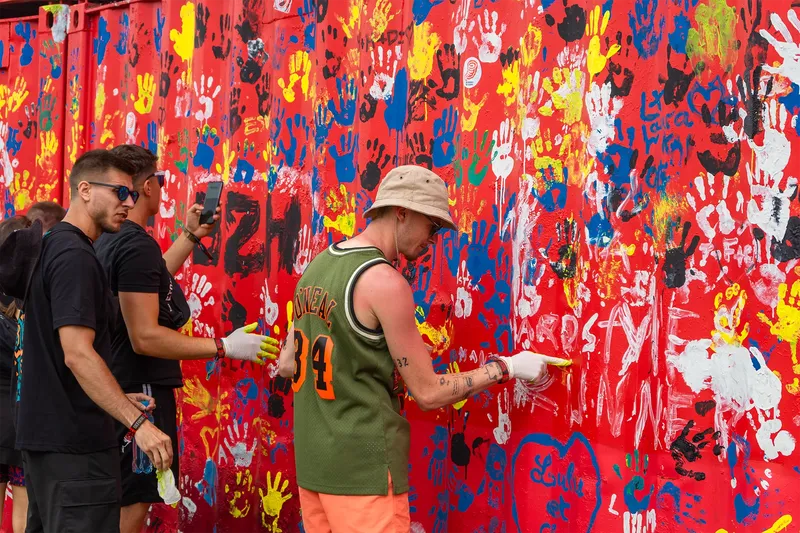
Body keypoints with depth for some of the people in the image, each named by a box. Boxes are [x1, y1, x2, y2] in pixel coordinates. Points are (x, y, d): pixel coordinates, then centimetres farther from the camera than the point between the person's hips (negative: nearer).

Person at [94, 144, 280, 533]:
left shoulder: (106, 241, 10)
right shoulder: (136, 244, -20)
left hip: (118, 387, 10)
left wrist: (190, 236, 27)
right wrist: (225, 347, -22)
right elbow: (145, 337, -26)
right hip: (140, 390, -10)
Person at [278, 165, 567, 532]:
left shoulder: (317, 267, 7)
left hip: (312, 462, 8)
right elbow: (428, 393, -12)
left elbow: (287, 365, 15)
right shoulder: (384, 282, -17)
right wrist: (507, 367, -3)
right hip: (362, 467, -8)